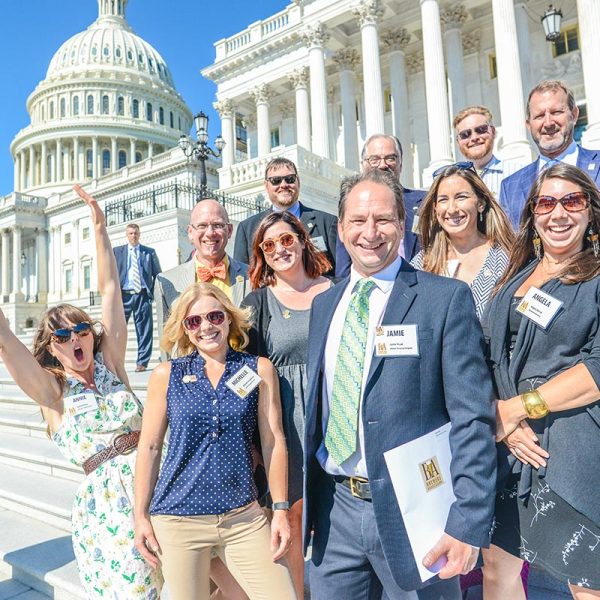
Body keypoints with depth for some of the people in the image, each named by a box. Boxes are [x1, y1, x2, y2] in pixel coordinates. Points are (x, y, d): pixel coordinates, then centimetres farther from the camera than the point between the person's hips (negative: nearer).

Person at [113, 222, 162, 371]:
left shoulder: (150, 252, 11)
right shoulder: (117, 251, 13)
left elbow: (158, 274, 11)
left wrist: (152, 292, 0)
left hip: (143, 295, 0)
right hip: (124, 295, 0)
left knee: (144, 330, 0)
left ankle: (142, 362, 8)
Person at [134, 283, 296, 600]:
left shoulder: (259, 370, 0)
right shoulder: (166, 375, 0)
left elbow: (273, 441, 1)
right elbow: (149, 446, 4)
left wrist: (281, 509, -1)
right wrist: (140, 515, 5)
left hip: (244, 518, 1)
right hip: (177, 520, 0)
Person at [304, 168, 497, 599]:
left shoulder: (446, 298, -9)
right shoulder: (324, 303, 8)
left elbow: (473, 418, -12)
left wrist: (469, 522, -15)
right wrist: (308, 496, 12)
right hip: (335, 509, 5)